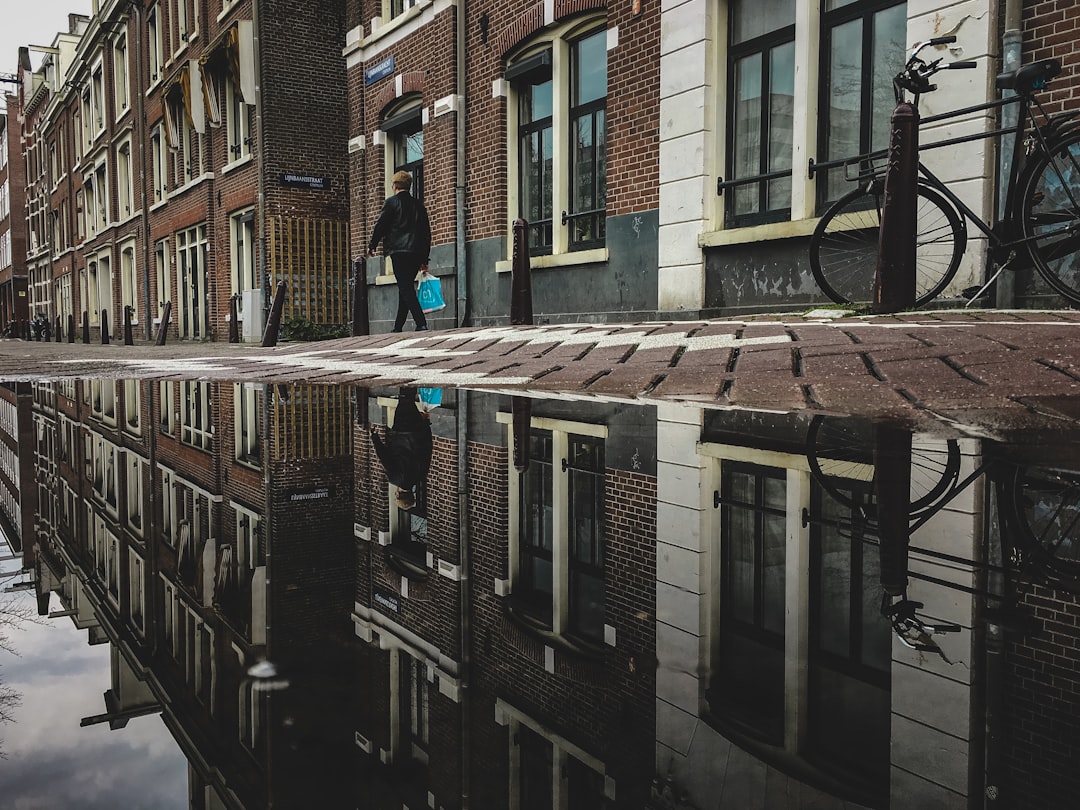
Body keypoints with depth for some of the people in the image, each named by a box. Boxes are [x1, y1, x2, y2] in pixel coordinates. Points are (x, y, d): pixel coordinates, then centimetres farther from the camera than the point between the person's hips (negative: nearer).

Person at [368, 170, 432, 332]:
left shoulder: (391, 202, 0)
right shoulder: (418, 204, 16)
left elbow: (380, 225, -1)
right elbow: (427, 232, 17)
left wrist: (372, 245, 14)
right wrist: (425, 259, 21)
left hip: (399, 251, -6)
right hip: (417, 252, 6)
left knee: (405, 288, -7)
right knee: (406, 287, 13)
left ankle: (421, 323, -20)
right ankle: (398, 327, 17)